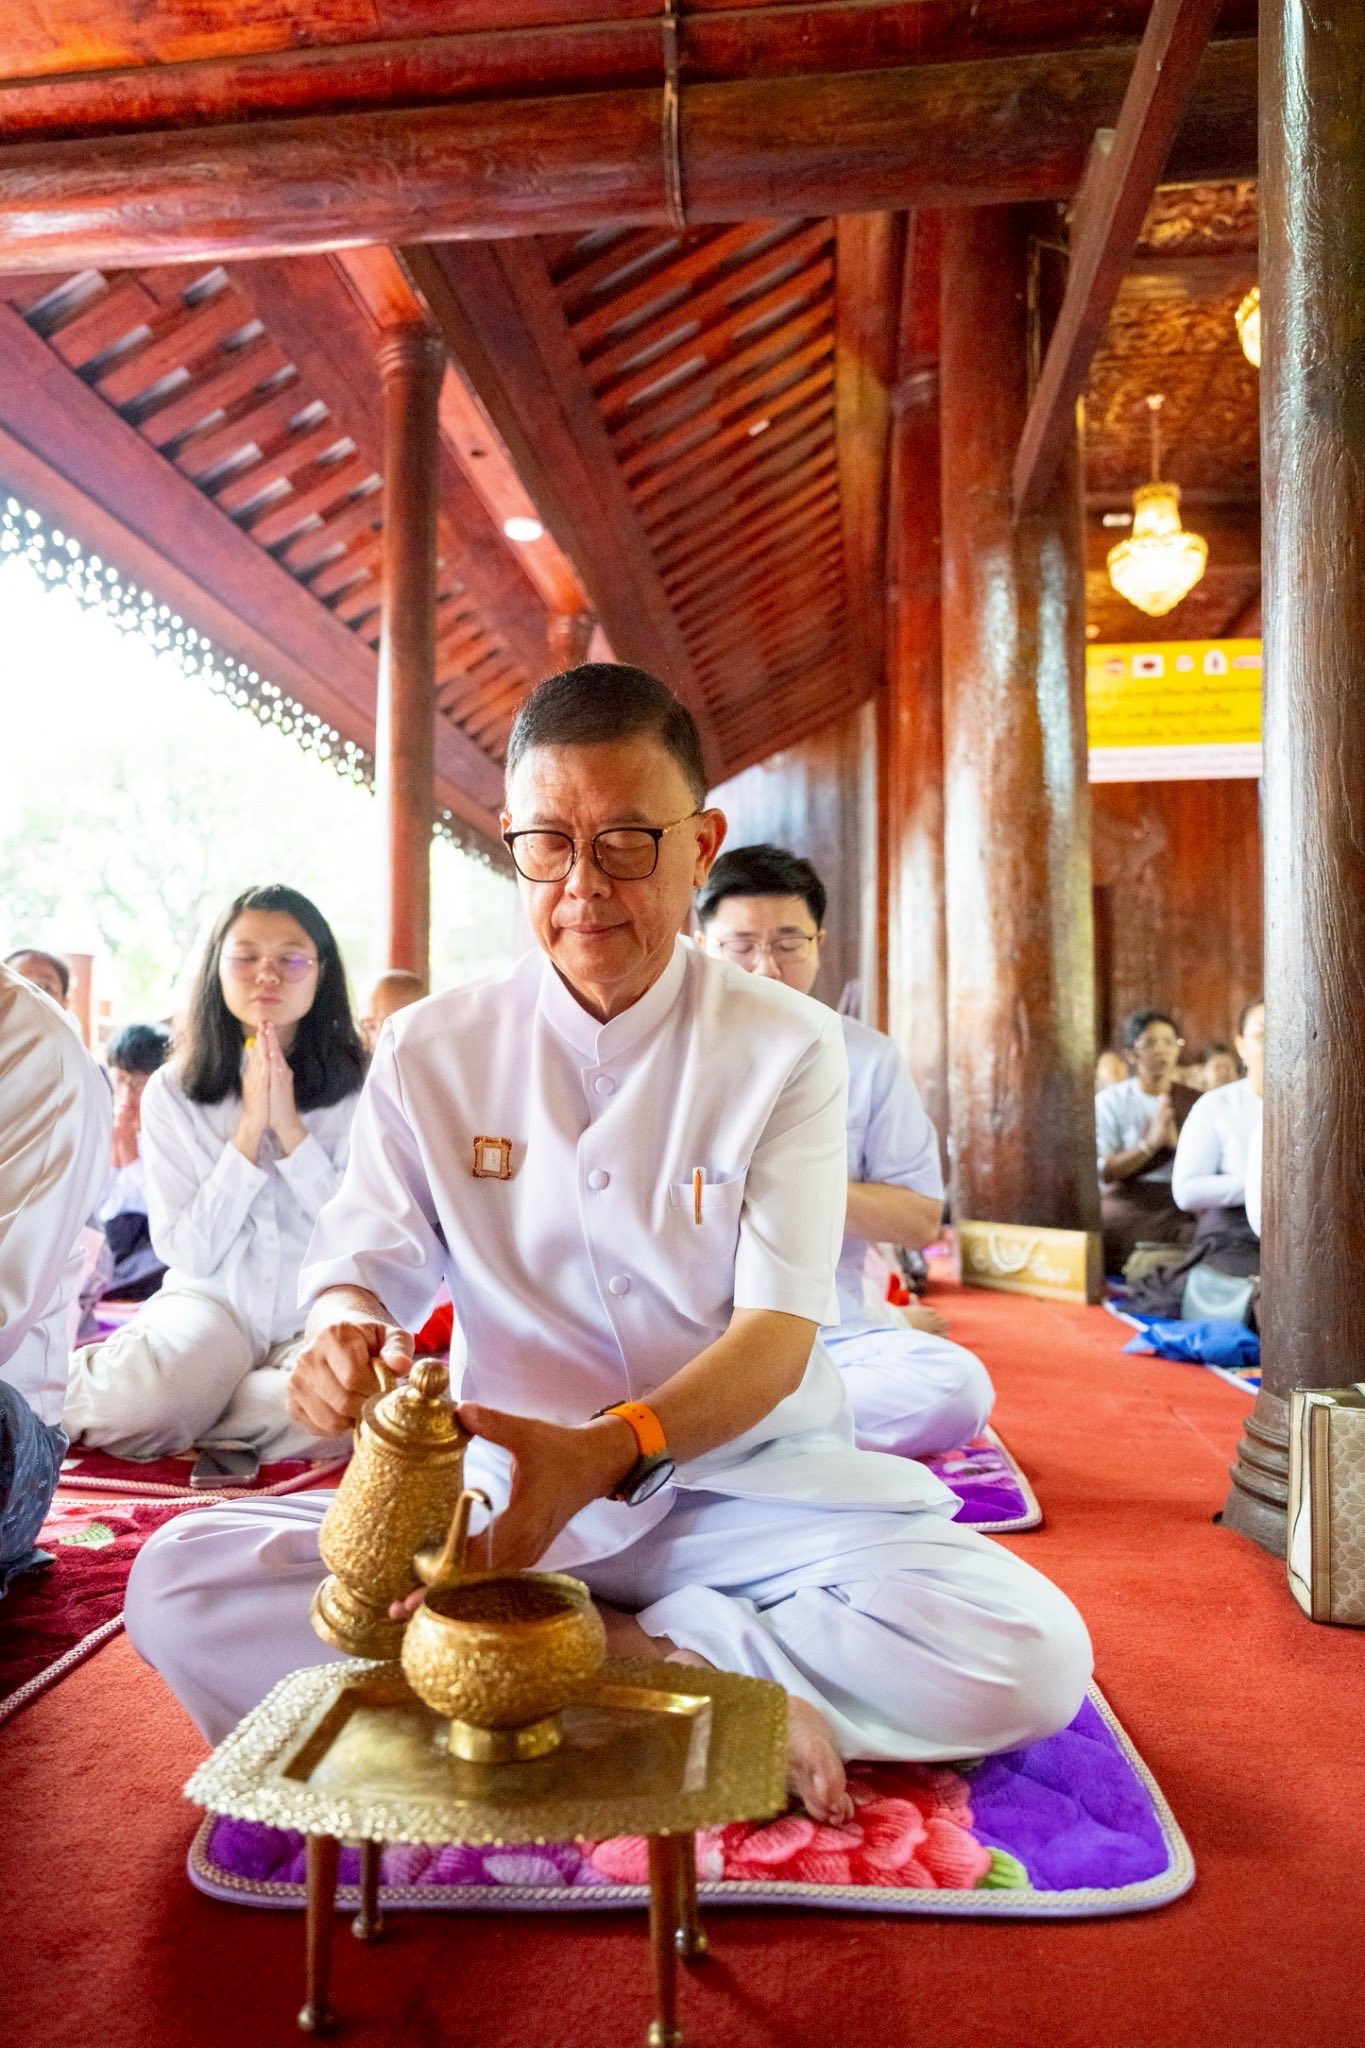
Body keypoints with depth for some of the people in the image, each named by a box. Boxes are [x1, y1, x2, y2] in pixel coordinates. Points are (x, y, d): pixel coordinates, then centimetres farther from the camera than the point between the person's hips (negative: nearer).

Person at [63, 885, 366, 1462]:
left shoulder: (362, 1090, -2)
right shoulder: (171, 1092, 1)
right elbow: (187, 1253, -4)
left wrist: (289, 1126, -16)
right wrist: (249, 1128, -13)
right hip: (212, 1301, 0)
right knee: (141, 1395, -35)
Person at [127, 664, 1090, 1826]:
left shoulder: (788, 1046, -5)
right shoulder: (430, 1052, 1)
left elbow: (778, 1334, -12)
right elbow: (362, 1262, 1)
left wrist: (603, 1452, -30)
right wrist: (345, 1333, -25)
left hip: (750, 1488, -1)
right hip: (504, 1485, 2)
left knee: (1029, 1659, -25)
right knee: (178, 1587, -21)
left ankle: (575, 1654, -13)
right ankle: (705, 1682, -19)